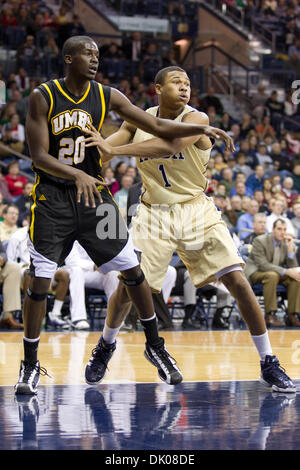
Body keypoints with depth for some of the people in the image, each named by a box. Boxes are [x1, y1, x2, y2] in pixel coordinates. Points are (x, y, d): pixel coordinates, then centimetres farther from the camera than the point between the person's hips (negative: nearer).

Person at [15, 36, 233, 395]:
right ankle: (30, 365, 6)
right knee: (39, 281, -7)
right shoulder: (43, 97, -10)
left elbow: (157, 127, 1)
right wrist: (76, 175, -32)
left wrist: (202, 129, -12)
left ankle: (155, 346, 20)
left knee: (132, 271, 2)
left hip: (93, 192, 3)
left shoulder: (107, 97, -1)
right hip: (52, 197, -3)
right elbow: (39, 156, -15)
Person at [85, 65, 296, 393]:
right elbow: (102, 151, -2)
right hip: (154, 214, 2)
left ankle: (268, 364, -2)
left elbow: (169, 146, -34)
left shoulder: (195, 120, -15)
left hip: (196, 211, -2)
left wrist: (114, 149, -42)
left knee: (238, 282, -12)